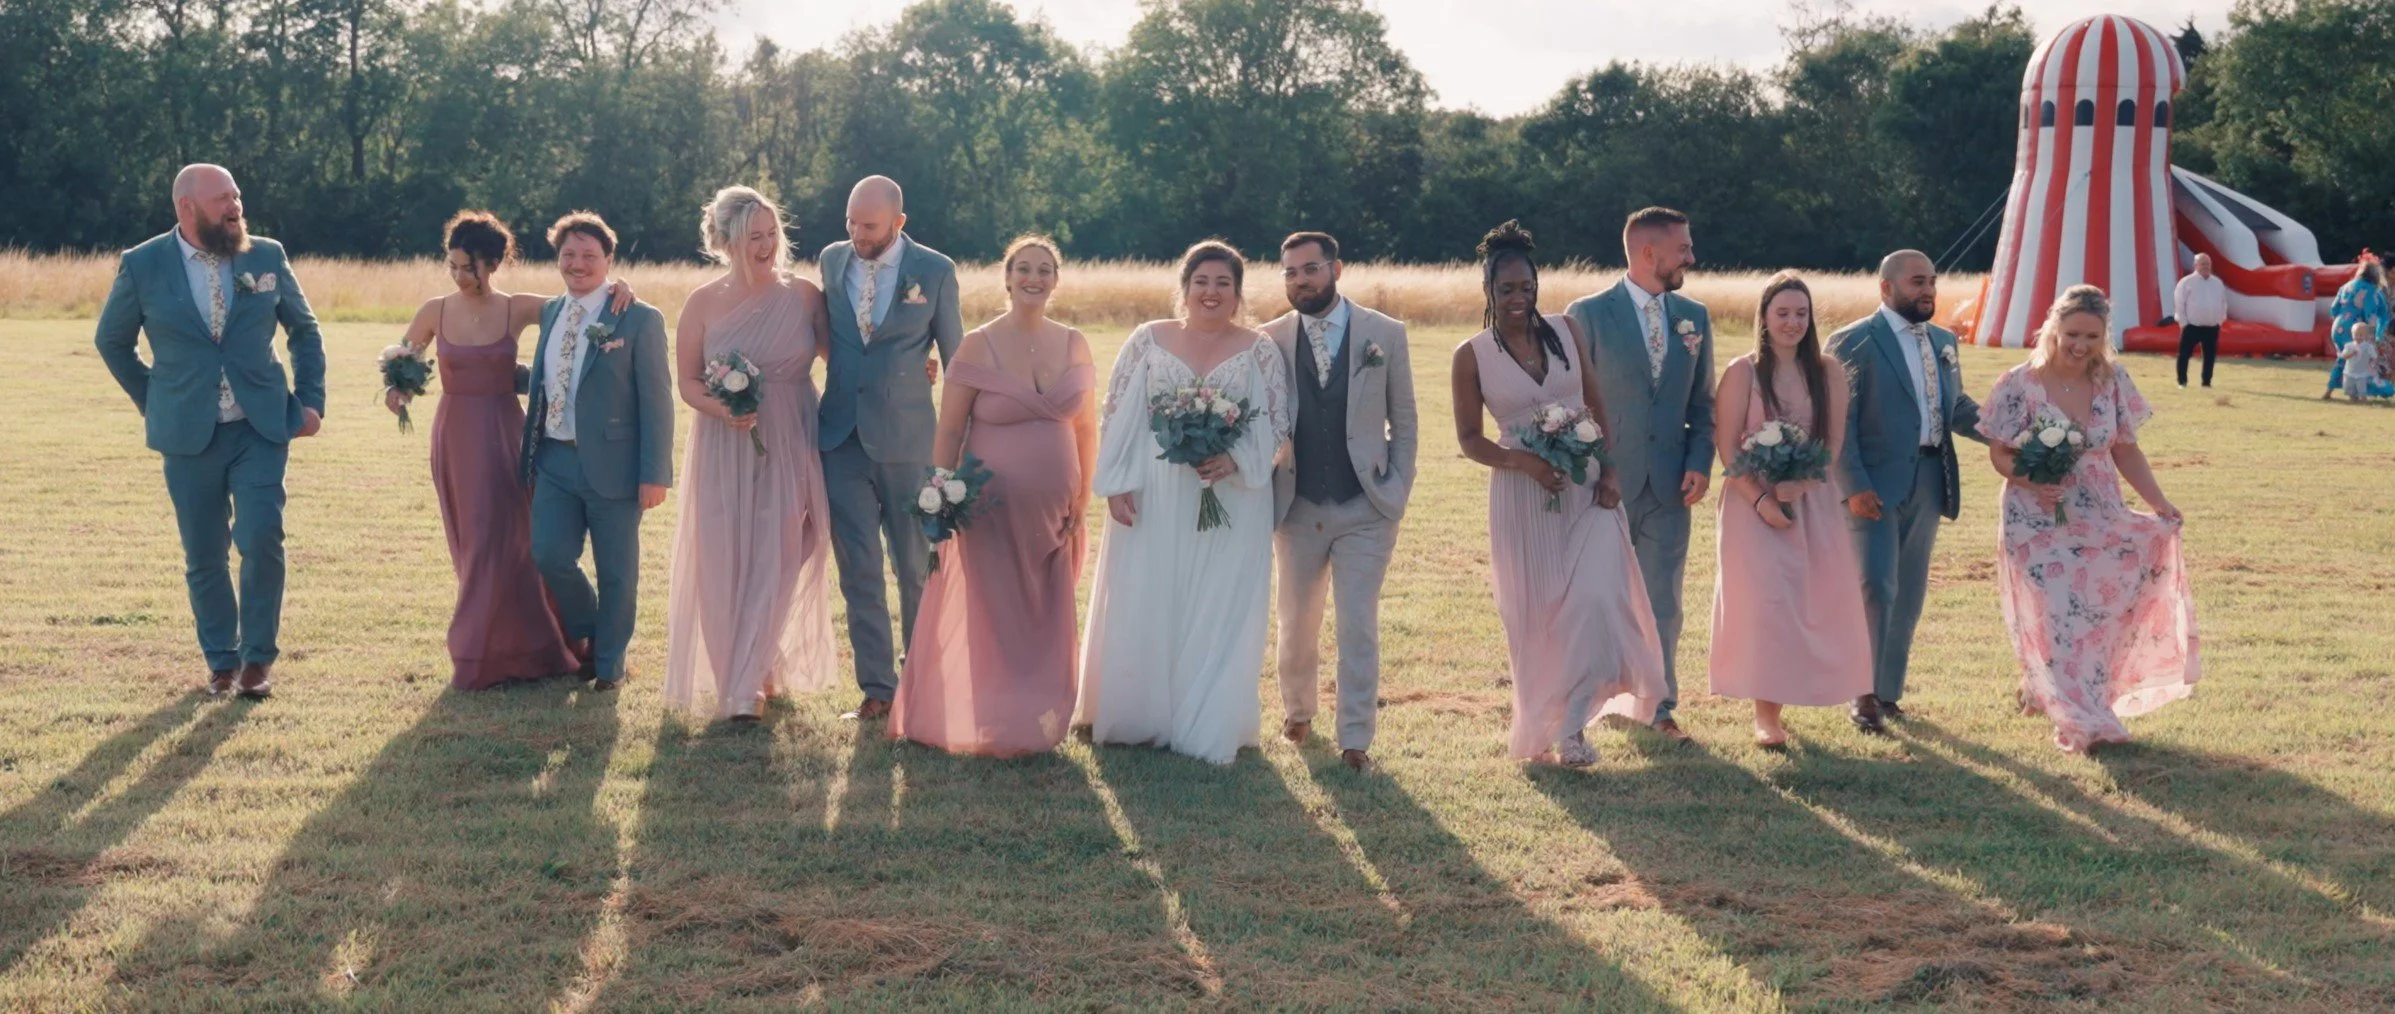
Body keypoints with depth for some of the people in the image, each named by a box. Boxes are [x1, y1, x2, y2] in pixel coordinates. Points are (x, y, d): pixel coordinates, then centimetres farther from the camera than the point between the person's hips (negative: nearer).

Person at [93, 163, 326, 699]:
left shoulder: (267, 257, 1)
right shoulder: (142, 267, -2)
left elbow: (304, 330, 14)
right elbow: (112, 341, 13)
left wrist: (310, 399, 6)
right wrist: (150, 402, 10)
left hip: (262, 428, 0)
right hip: (189, 435, 0)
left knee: (262, 539, -12)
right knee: (204, 556, 7)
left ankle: (258, 657, 6)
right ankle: (221, 661, 25)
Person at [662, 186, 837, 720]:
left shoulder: (804, 296, -2)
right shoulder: (703, 304, -2)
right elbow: (687, 381, 3)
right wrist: (721, 408, -16)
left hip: (789, 449, 0)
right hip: (724, 451, 0)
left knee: (773, 562, -2)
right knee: (723, 565, 3)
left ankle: (747, 686, 7)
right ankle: (735, 678, 20)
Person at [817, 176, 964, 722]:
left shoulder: (934, 271, -4)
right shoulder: (832, 260, 5)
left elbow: (955, 358, 3)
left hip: (905, 440, -3)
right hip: (842, 436, 3)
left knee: (916, 568, 8)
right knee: (858, 570, 2)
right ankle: (877, 688, 9)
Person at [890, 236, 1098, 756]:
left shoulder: (1074, 344, 4)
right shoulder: (978, 345, -6)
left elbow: (1086, 428, 9)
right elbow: (948, 430, -6)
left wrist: (1082, 500, 6)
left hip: (1052, 511, 3)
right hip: (991, 508, -3)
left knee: (1047, 622, 10)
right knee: (989, 619, 2)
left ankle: (1038, 724, 23)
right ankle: (993, 727, 14)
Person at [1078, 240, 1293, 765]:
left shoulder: (1259, 350, 2)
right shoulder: (1149, 340, 3)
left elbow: (1277, 422, 0)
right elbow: (1117, 416, 3)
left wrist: (1236, 461, -17)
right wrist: (1117, 484, -5)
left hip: (1231, 502, 0)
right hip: (1153, 502, 1)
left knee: (1219, 613, 3)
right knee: (1143, 610, 4)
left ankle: (1206, 729, 14)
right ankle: (1139, 718, 18)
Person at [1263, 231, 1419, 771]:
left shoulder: (1385, 335, -2)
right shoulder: (1270, 340, -1)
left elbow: (1403, 422, 4)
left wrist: (1397, 492, 0)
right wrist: (1266, 498, -3)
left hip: (1366, 509, -1)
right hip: (1298, 509, 2)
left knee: (1359, 626, -4)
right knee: (1297, 623, 13)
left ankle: (1355, 741, 4)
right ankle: (1297, 710, 37)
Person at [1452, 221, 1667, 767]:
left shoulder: (1566, 329, 3)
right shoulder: (1471, 355, -3)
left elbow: (1598, 404, 8)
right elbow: (1469, 438, 0)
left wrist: (1611, 471, -3)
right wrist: (1522, 462, -16)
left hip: (1587, 489, 1)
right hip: (1522, 496, -1)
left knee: (1593, 599, -14)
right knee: (1535, 614, 5)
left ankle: (1572, 723, -4)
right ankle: (1539, 727, 20)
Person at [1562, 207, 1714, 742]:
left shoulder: (1694, 316, 8)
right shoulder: (1587, 315, -6)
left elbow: (1702, 402, 13)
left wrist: (1700, 462, -2)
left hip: (1669, 485, 4)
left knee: (1663, 606, 9)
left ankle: (1660, 707, 20)